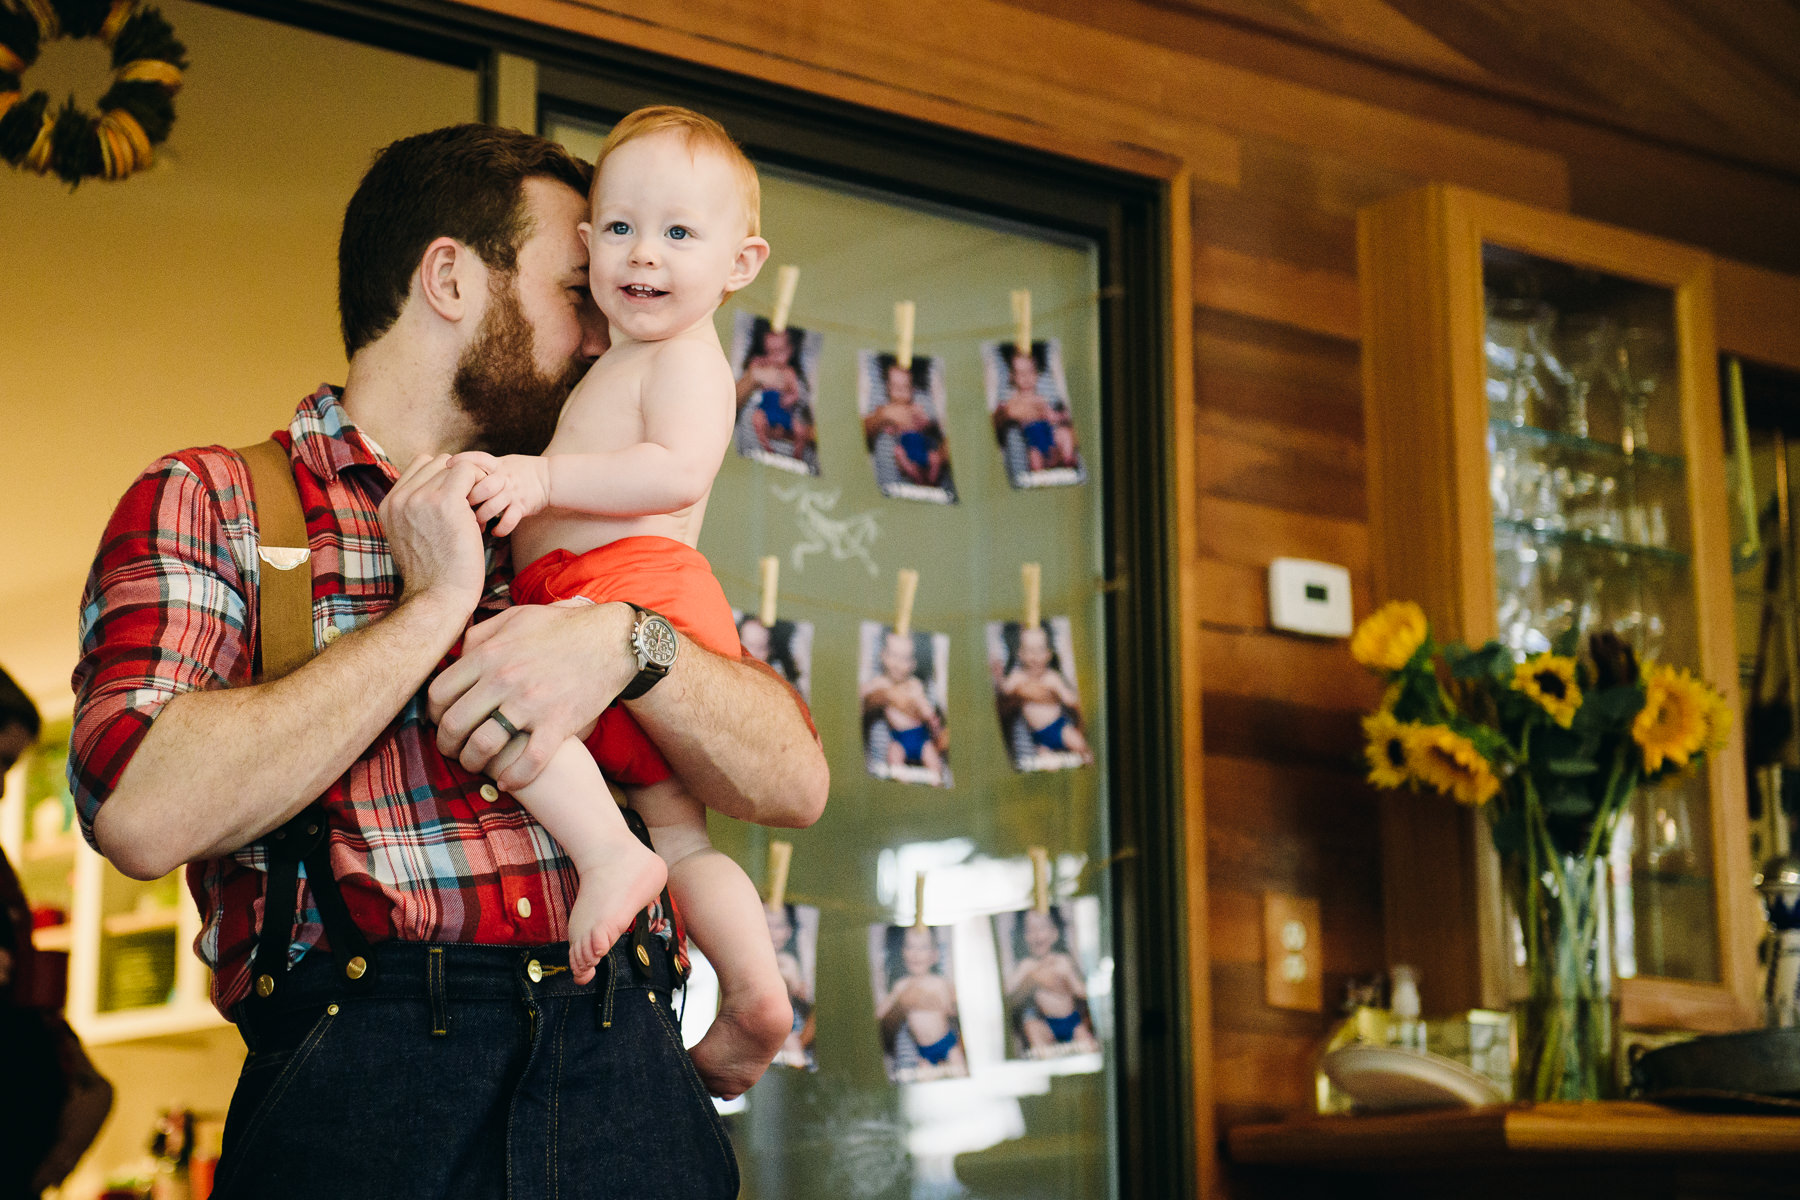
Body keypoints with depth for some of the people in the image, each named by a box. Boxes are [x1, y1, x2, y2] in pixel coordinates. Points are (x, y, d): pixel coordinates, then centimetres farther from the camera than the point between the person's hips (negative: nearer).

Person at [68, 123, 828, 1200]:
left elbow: (795, 782, 10)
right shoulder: (205, 502, 6)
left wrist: (626, 642, -8)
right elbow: (143, 812, -12)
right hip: (361, 1097, -4)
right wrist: (433, 608, -6)